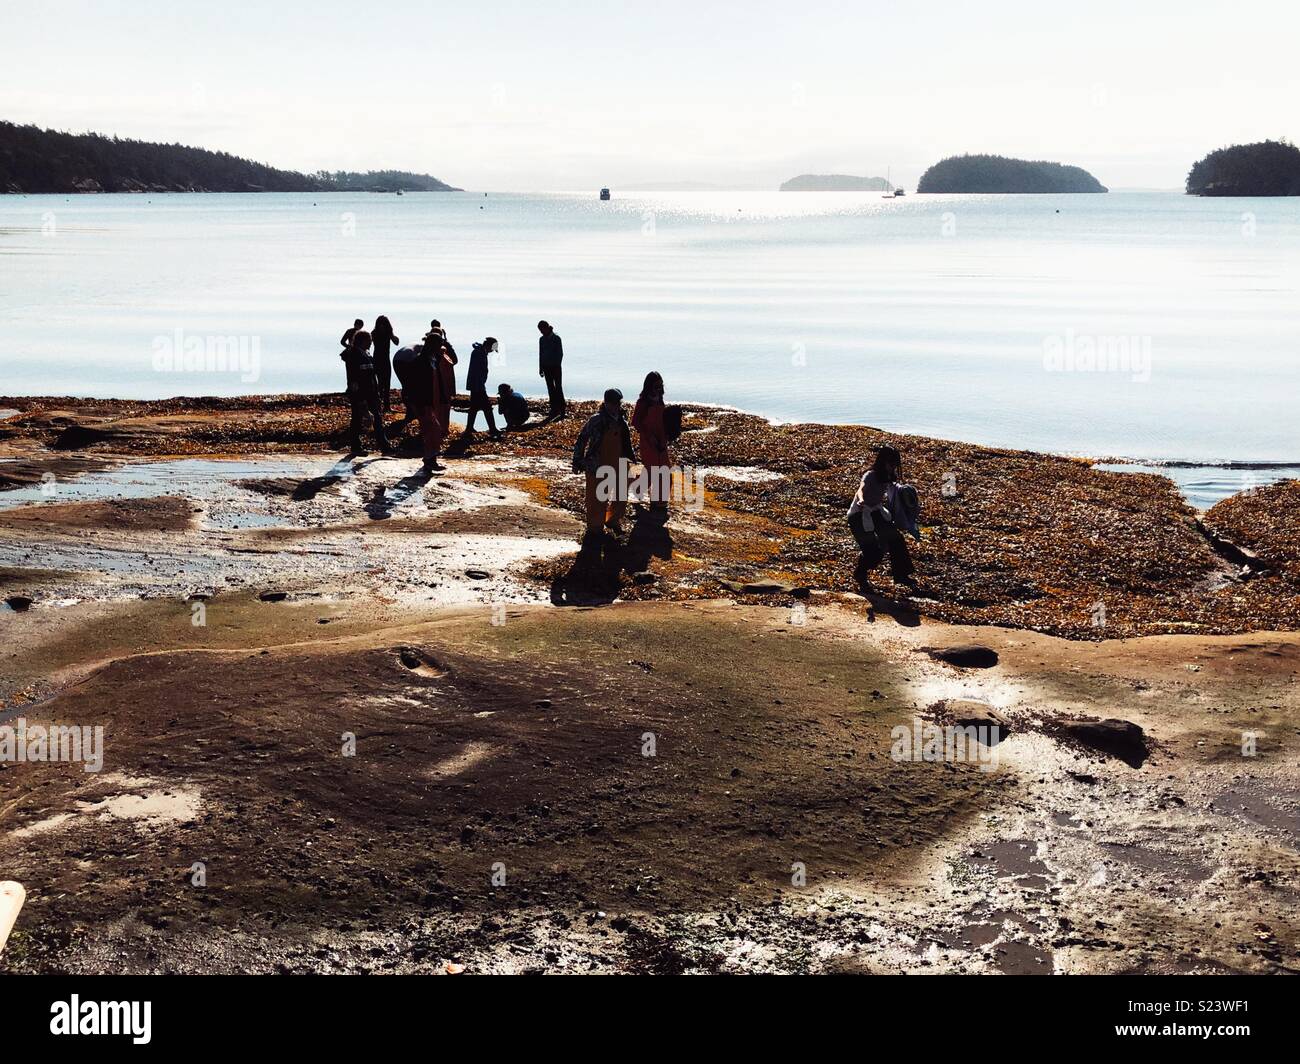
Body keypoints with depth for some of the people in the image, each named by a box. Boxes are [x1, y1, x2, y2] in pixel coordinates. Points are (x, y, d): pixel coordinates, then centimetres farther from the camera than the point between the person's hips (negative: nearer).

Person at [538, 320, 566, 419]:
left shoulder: (556, 339, -7)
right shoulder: (542, 340, 9)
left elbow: (560, 353, -7)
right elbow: (540, 354, 13)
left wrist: (557, 365, -13)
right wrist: (540, 368, 11)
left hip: (555, 366, -5)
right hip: (546, 367, 5)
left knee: (558, 387, -7)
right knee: (550, 388, 6)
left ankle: (562, 407, -3)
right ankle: (554, 409, 9)